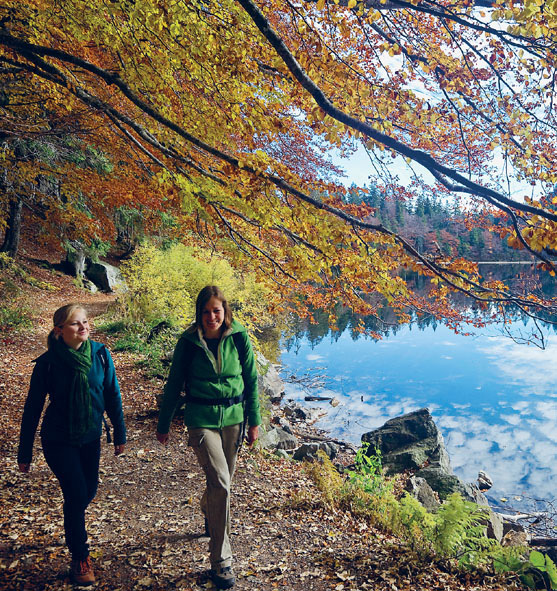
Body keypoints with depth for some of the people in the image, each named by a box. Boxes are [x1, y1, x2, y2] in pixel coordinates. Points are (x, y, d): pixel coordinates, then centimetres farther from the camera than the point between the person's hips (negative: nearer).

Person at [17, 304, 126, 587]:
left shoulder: (100, 354, -11)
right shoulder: (48, 362, -17)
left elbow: (112, 395, -2)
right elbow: (33, 407, -7)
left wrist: (119, 434, 2)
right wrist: (24, 452, -2)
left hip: (90, 438, 3)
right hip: (58, 441, -3)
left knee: (89, 490, 16)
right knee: (76, 494, -5)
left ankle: (73, 528, 50)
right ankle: (80, 558, 19)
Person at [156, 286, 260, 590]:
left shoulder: (239, 337, -5)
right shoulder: (188, 342, -8)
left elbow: (251, 380, 3)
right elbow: (174, 385, 2)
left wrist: (254, 421, 4)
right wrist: (163, 424, 9)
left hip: (233, 417, 3)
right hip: (201, 419, -3)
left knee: (223, 478, 18)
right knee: (220, 482, -11)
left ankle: (209, 514, 53)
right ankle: (220, 561, 5)